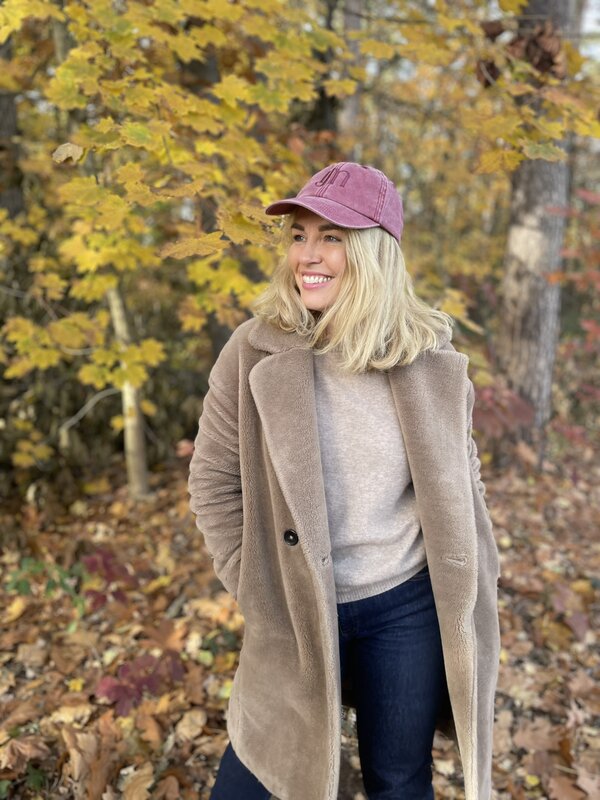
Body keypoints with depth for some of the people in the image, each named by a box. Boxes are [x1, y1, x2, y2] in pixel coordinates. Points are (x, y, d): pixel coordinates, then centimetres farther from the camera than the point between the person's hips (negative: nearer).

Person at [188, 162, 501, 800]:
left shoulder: (431, 358, -8)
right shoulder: (255, 351, -12)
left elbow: (458, 479, 3)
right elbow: (213, 480, -5)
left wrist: (463, 602, 5)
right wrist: (254, 587, -6)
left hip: (407, 608, 1)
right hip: (294, 615, 0)